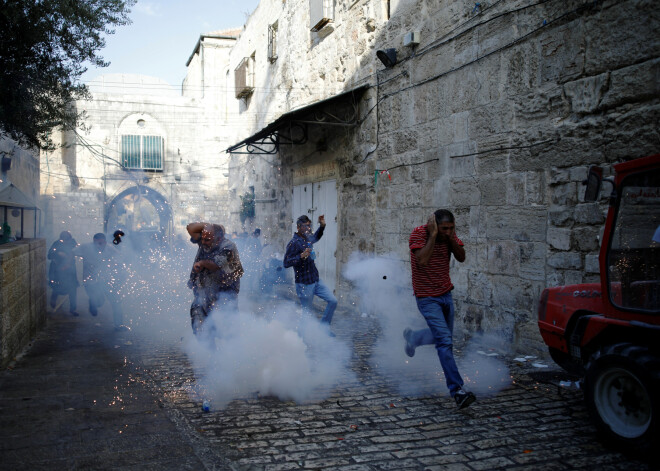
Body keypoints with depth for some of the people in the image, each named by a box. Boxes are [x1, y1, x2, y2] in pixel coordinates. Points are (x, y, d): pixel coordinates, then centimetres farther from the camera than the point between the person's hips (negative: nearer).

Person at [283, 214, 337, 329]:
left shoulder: (307, 239, 10)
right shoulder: (293, 243, -16)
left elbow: (316, 237, 34)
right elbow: (286, 263, -20)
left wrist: (322, 226, 18)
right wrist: (301, 256, -29)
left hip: (316, 281, 8)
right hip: (304, 285, -8)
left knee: (333, 301, 3)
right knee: (307, 314, 1)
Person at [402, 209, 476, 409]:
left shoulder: (449, 235, 0)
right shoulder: (419, 233, -17)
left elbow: (461, 258, -6)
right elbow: (422, 261, -29)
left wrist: (452, 238, -19)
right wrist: (433, 235, -27)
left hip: (446, 294, 7)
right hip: (428, 298, -7)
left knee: (444, 337, 20)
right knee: (445, 342, -15)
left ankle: (412, 337, 46)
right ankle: (457, 390, -14)